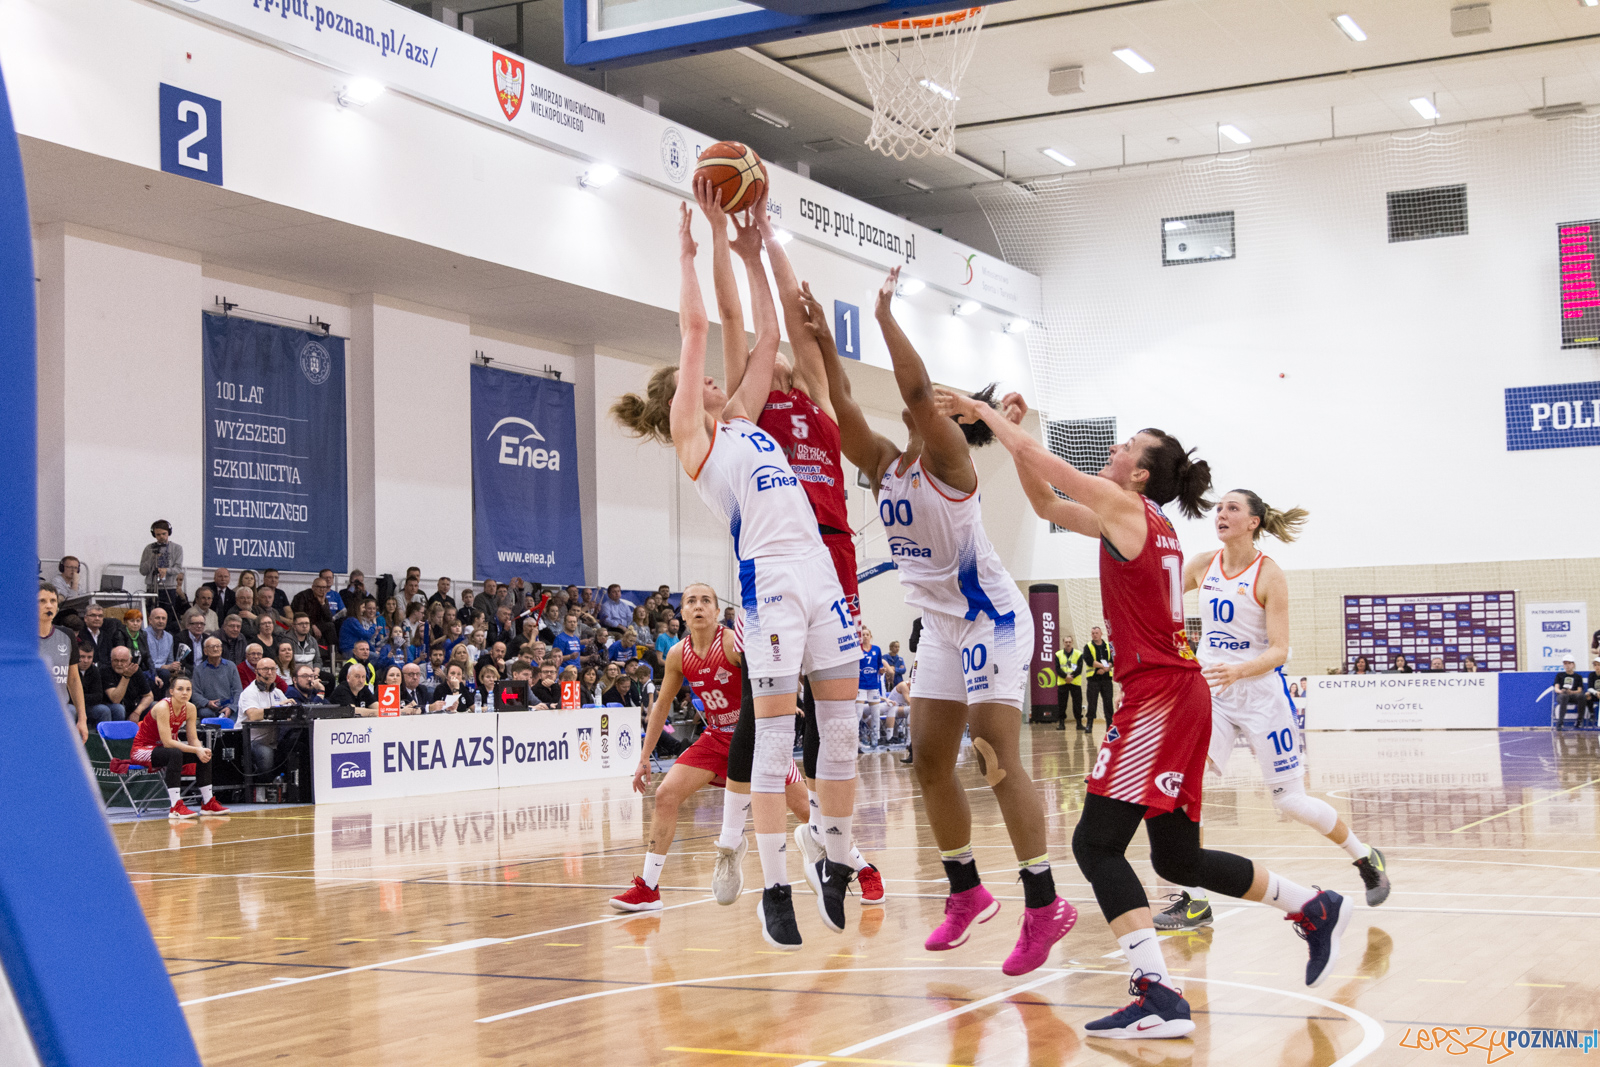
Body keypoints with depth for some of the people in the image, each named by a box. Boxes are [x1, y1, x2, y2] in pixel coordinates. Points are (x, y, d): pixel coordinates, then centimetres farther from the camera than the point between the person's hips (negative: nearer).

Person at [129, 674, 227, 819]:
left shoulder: (190, 708, -5)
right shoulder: (163, 707, -25)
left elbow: (193, 739, -3)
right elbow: (167, 742, -30)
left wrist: (201, 750, -26)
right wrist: (196, 750, -33)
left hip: (164, 750, 7)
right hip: (141, 750, -7)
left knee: (205, 752, -9)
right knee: (175, 753, -35)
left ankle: (208, 803, -4)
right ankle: (175, 807, -39)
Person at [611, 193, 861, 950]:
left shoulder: (740, 422, 23)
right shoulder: (690, 434, 4)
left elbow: (764, 335, 25)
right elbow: (695, 326, 1)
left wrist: (748, 251, 25)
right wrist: (695, 247, 9)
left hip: (820, 570, 7)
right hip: (768, 579, -7)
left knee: (841, 726, 6)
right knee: (774, 736, -7)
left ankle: (836, 863, 19)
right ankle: (774, 890, -3)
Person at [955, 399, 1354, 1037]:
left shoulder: (1123, 505, -6)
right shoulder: (1150, 524, 18)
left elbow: (1033, 457, -3)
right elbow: (1045, 505, 24)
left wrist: (984, 412, 11)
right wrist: (1011, 427, 20)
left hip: (1158, 694, -10)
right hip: (1179, 692, 10)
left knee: (1096, 842, -13)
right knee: (1176, 858, 17)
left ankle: (1158, 996, -21)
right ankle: (1316, 911, 28)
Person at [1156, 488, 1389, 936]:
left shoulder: (1269, 574, -12)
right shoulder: (1202, 566, 1)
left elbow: (1279, 650, -16)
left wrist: (1240, 670, -33)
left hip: (1261, 694, -4)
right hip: (1211, 693, 4)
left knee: (1290, 799, 3)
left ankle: (1365, 858, 30)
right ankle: (1194, 900, -9)